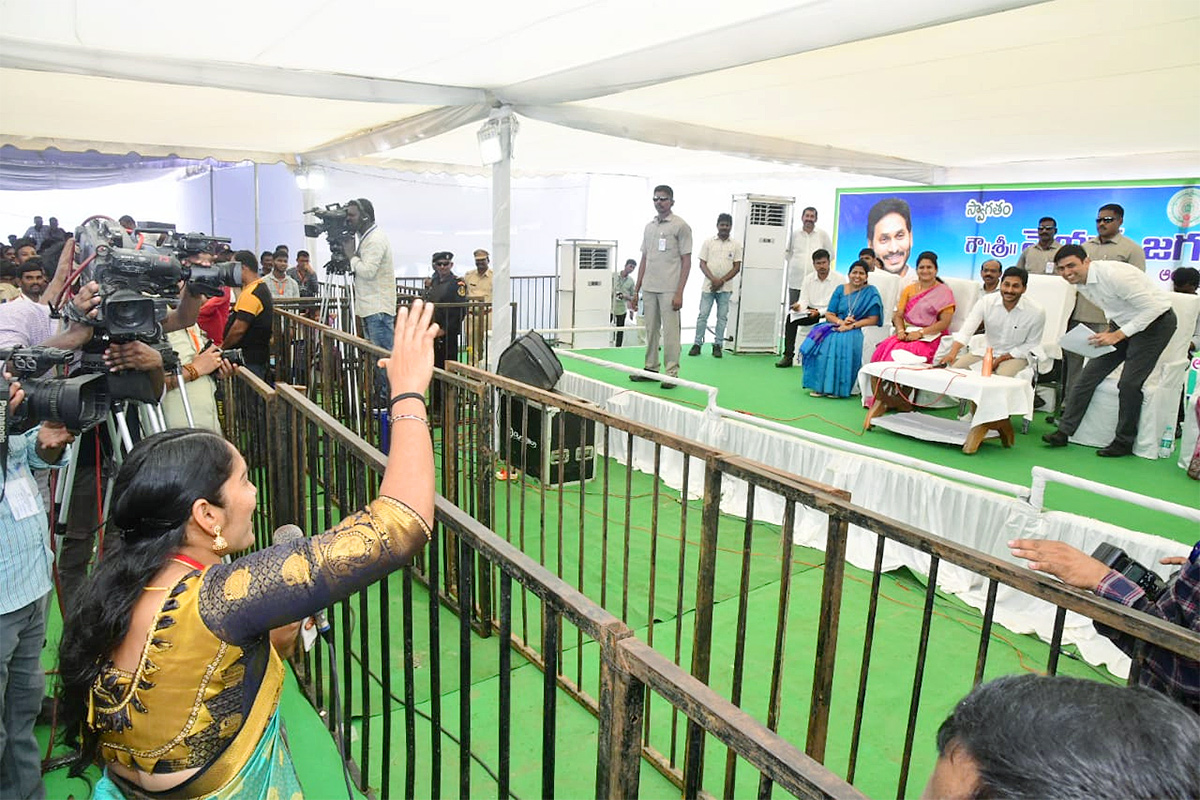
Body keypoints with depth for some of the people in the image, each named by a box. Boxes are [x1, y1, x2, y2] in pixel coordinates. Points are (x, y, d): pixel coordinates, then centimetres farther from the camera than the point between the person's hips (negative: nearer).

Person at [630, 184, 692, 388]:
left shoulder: (680, 226, -3)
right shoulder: (649, 227, 15)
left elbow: (686, 261, -6)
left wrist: (679, 293, -13)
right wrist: (636, 290, 15)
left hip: (669, 290, -6)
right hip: (649, 289, 6)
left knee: (670, 332, -5)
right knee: (650, 330, 10)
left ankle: (671, 373, 0)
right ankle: (651, 368, 19)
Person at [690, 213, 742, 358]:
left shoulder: (736, 245, 4)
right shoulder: (708, 242, 4)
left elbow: (737, 267, 0)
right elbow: (702, 264, 0)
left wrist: (722, 281, -11)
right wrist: (713, 279, -14)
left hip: (725, 287, 0)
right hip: (708, 285, 0)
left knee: (722, 317, 3)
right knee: (703, 315, 0)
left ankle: (718, 345, 10)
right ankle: (697, 344, 5)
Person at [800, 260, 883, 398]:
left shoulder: (871, 292, 3)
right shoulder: (840, 290, 13)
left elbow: (873, 319, -3)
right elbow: (829, 314, 9)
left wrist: (852, 326, -15)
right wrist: (840, 322, -13)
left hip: (857, 331, -3)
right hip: (836, 326, 4)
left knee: (842, 343, -35)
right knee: (821, 342, -27)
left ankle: (837, 388, -23)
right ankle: (820, 386, -19)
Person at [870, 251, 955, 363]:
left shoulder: (944, 292, 3)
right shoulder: (908, 290, 18)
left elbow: (945, 323, -6)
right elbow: (898, 315, 10)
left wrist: (920, 333, -16)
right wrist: (900, 331, -10)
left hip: (930, 337, -4)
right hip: (907, 334, 4)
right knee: (883, 349, -27)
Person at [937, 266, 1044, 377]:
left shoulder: (1036, 312, -15)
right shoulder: (985, 302, -12)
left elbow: (1031, 345, -4)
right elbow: (966, 330, -21)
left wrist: (1002, 358, -14)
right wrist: (952, 353, -39)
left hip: (1015, 355, -3)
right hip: (986, 350, 3)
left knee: (1003, 376, -33)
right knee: (956, 368, -17)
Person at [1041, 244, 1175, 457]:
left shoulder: (1113, 274, -28)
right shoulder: (1079, 283, -2)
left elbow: (1152, 307, -26)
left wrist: (1117, 335, -26)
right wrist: (1109, 331, 1)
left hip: (1155, 321, -8)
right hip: (1123, 323, 8)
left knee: (1129, 383, -12)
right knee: (1089, 374, 0)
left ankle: (1124, 442, 3)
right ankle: (1064, 431, 4)